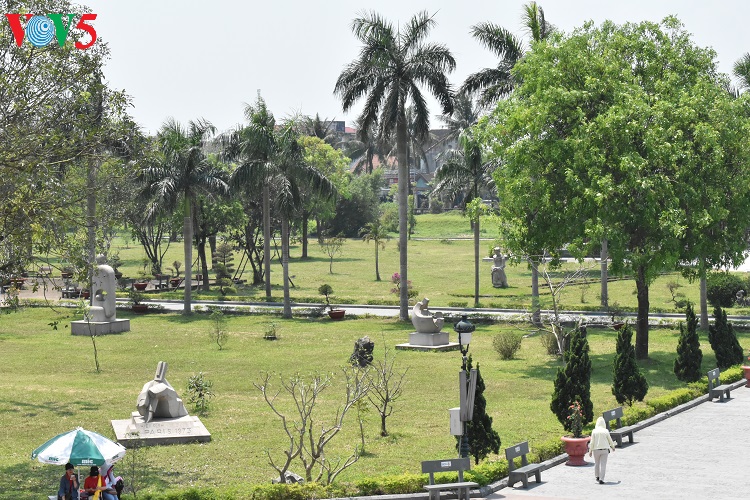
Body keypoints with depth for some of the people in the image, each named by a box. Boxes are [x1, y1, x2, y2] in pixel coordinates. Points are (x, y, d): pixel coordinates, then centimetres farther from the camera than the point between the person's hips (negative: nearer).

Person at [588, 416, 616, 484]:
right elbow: (610, 440, 5)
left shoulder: (594, 431, -6)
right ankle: (601, 479, -9)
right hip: (604, 450, -1)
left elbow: (592, 442, -6)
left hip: (596, 450, 1)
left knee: (597, 463, 19)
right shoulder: (606, 431, -6)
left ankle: (597, 476, 32)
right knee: (603, 464, -1)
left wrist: (590, 450, 1)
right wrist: (613, 447, 23)